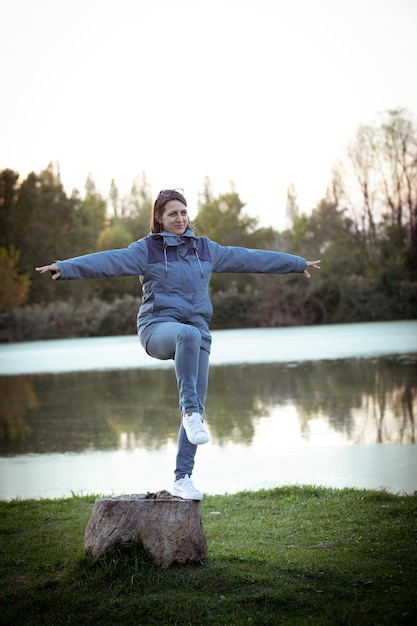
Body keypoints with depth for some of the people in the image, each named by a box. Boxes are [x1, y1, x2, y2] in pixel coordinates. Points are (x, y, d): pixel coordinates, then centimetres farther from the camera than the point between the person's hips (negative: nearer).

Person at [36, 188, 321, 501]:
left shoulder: (205, 248, 14)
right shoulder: (147, 249, 1)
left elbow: (249, 258, 18)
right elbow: (109, 261, -13)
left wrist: (297, 263, 22)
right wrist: (66, 267, -29)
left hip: (197, 331, 5)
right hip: (158, 326, -4)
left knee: (197, 406, -2)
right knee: (188, 334, -40)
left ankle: (183, 478, 6)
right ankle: (190, 411, -36)